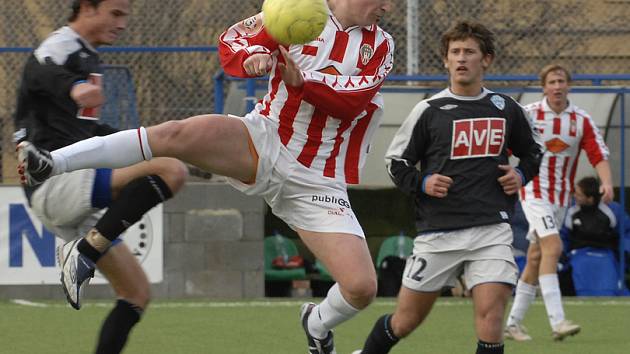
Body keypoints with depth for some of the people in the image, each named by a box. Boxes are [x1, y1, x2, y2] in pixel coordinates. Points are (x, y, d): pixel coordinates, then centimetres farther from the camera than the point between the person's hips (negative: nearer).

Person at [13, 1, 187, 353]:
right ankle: (84, 253, -30)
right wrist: (75, 87, -57)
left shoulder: (88, 58, 24)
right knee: (172, 170, -28)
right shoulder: (60, 47, -6)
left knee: (137, 293, 8)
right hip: (56, 182, -10)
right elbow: (41, 73, -34)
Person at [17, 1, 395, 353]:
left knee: (362, 288, -12)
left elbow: (354, 99, -14)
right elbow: (232, 39, -1)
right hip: (263, 140, -1)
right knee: (179, 134, -29)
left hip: (316, 181, 1)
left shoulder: (381, 45, 1)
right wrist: (250, 57, -25)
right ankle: (50, 165, -30)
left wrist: (303, 80, -31)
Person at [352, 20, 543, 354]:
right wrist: (421, 183, -11)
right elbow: (395, 160, 7)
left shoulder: (506, 109, 8)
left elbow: (533, 151, 23)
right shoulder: (429, 110, 1)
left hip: (491, 229, 1)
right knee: (406, 319, 7)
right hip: (437, 231, -1)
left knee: (490, 316, -16)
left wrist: (521, 174, 2)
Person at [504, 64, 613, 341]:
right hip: (534, 191, -4)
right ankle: (557, 322, -30)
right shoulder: (527, 115, -7)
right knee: (552, 247, -22)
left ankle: (513, 323, 19)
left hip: (561, 197, 4)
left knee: (536, 257, 9)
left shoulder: (581, 120, 0)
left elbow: (599, 155, -8)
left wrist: (607, 183, -25)